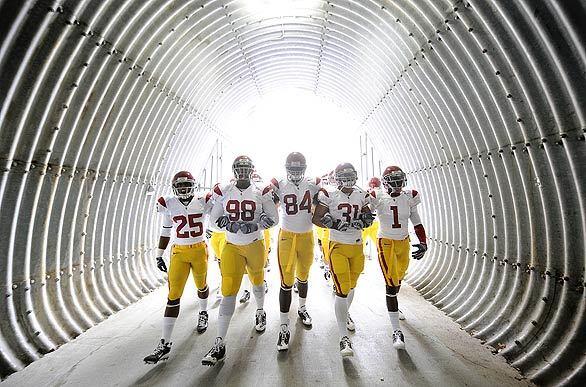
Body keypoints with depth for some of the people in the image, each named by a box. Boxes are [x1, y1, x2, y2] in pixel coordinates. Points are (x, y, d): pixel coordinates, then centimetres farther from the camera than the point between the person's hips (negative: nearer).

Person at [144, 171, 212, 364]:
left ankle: (203, 314, 49)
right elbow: (166, 230, 8)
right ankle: (165, 343, 9)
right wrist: (159, 255, 10)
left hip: (199, 250, 0)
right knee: (173, 295, -2)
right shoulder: (168, 205, -3)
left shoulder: (203, 202, -9)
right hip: (179, 252, 1)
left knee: (201, 285, 19)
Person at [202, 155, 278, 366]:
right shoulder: (223, 191, -3)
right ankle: (220, 344, 7)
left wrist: (254, 225, -23)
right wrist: (232, 225, -17)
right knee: (229, 291, -4)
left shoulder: (261, 193, -8)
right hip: (232, 246, 0)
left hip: (255, 245, 0)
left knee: (257, 281, 22)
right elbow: (215, 217, 1)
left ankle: (261, 312, 52)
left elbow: (273, 218, -7)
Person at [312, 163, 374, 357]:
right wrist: (331, 223, -23)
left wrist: (364, 220, -9)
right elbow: (316, 219, -6)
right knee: (342, 290, -10)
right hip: (338, 247, -4)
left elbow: (367, 216, 13)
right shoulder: (329, 196, -8)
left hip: (357, 247, 5)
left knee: (351, 286, 20)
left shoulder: (361, 196, 4)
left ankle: (345, 314, 49)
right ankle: (344, 337, 3)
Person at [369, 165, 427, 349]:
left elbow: (417, 223, 3)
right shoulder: (378, 198, -13)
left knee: (399, 278, 22)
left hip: (404, 243, 5)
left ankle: (393, 305, 53)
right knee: (391, 284, -9)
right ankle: (396, 331, 2)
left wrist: (423, 243, -5)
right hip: (386, 243, -4)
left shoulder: (409, 198, -2)